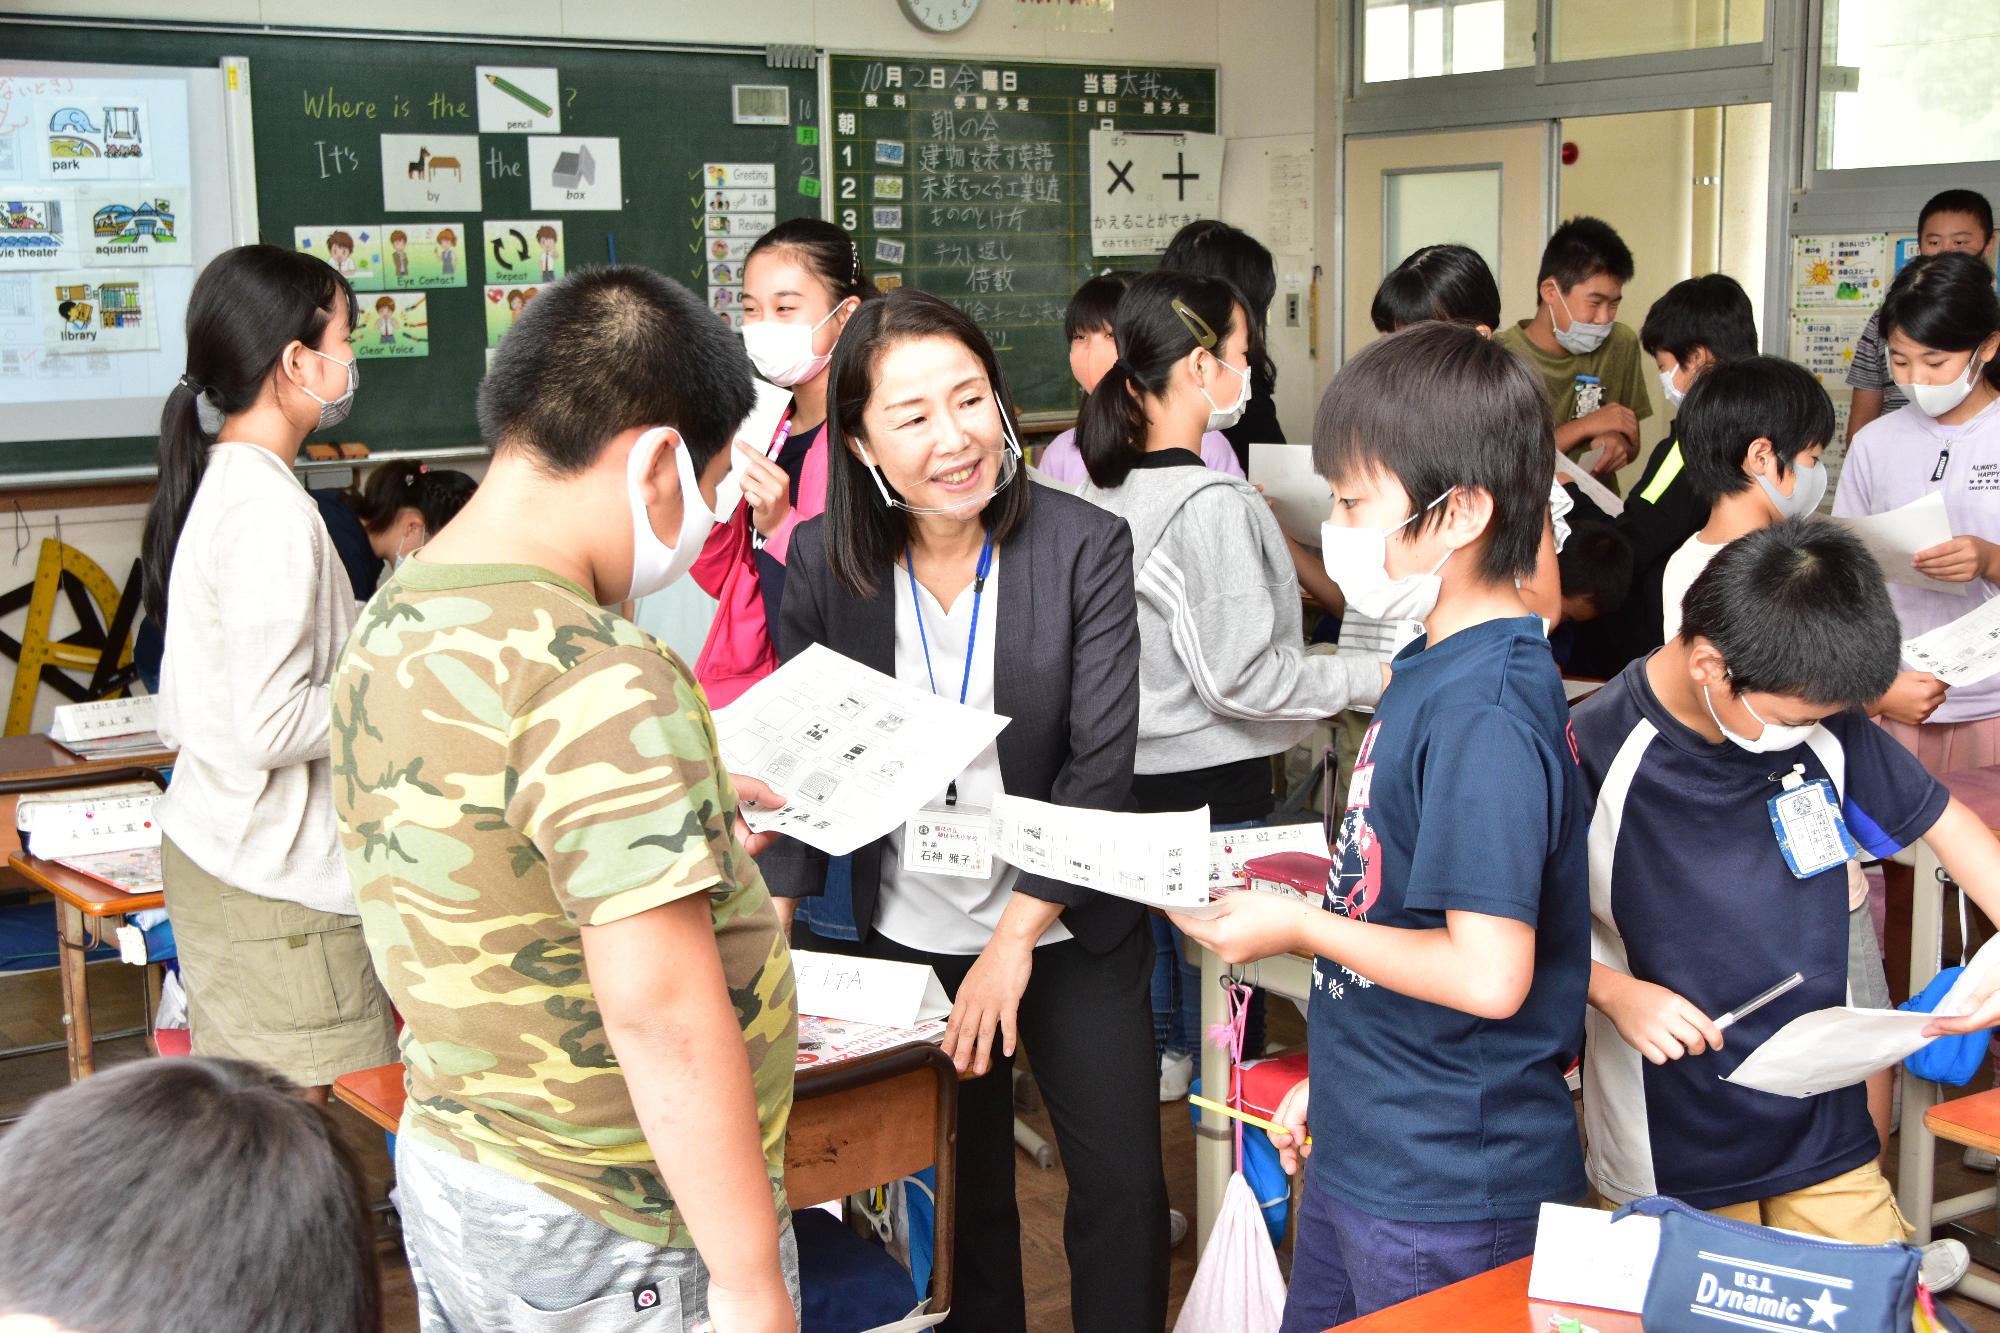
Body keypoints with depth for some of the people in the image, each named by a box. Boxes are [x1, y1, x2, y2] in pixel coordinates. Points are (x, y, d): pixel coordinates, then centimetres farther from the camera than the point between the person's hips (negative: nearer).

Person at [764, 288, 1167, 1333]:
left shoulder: (1086, 547, -14)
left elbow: (1099, 765, -14)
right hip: (908, 933, 2)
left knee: (1124, 1182, 4)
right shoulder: (824, 560, -8)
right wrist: (773, 924, -11)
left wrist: (1017, 937, -18)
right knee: (957, 1188, 15)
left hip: (1068, 931, -1)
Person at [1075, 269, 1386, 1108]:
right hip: (1209, 779, -8)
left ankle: (1161, 1056, 33)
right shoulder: (1214, 505, -21)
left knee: (1150, 931, 20)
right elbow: (1241, 678, -21)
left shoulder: (1108, 488, 2)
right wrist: (1369, 678, -12)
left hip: (1132, 765, 8)